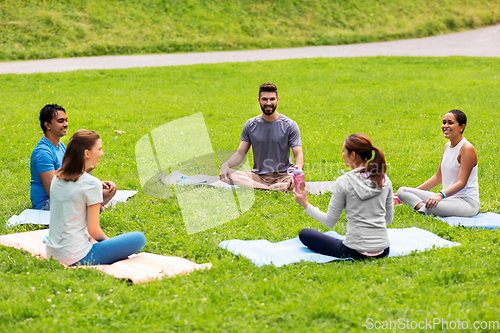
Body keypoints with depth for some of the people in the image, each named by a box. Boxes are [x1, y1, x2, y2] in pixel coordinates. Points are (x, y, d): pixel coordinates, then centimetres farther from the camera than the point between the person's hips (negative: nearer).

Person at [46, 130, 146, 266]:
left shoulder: (57, 178, 6)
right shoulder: (91, 184, -16)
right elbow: (93, 230, -12)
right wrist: (106, 240, 8)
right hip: (75, 257, -8)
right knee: (139, 238, -2)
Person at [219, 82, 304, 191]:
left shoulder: (289, 125, 0)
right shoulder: (250, 125, 8)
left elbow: (298, 154, -6)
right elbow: (240, 153, 7)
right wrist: (226, 165, -15)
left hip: (283, 176, -3)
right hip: (257, 176, 3)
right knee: (225, 174, -24)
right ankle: (271, 189, -32)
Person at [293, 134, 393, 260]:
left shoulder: (343, 182, -15)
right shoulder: (384, 179, -1)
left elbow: (330, 222, -7)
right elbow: (389, 219, 8)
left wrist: (306, 204, 6)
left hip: (356, 253, -5)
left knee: (304, 234, 14)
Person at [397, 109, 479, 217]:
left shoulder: (467, 149, -13)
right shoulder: (447, 146, 13)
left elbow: (461, 183, -20)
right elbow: (438, 176, 20)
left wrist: (441, 195, -35)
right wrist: (416, 190, 13)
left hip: (468, 202, -9)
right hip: (449, 198, 9)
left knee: (432, 206, -42)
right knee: (402, 191, -3)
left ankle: (425, 209, -13)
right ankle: (422, 206, -25)